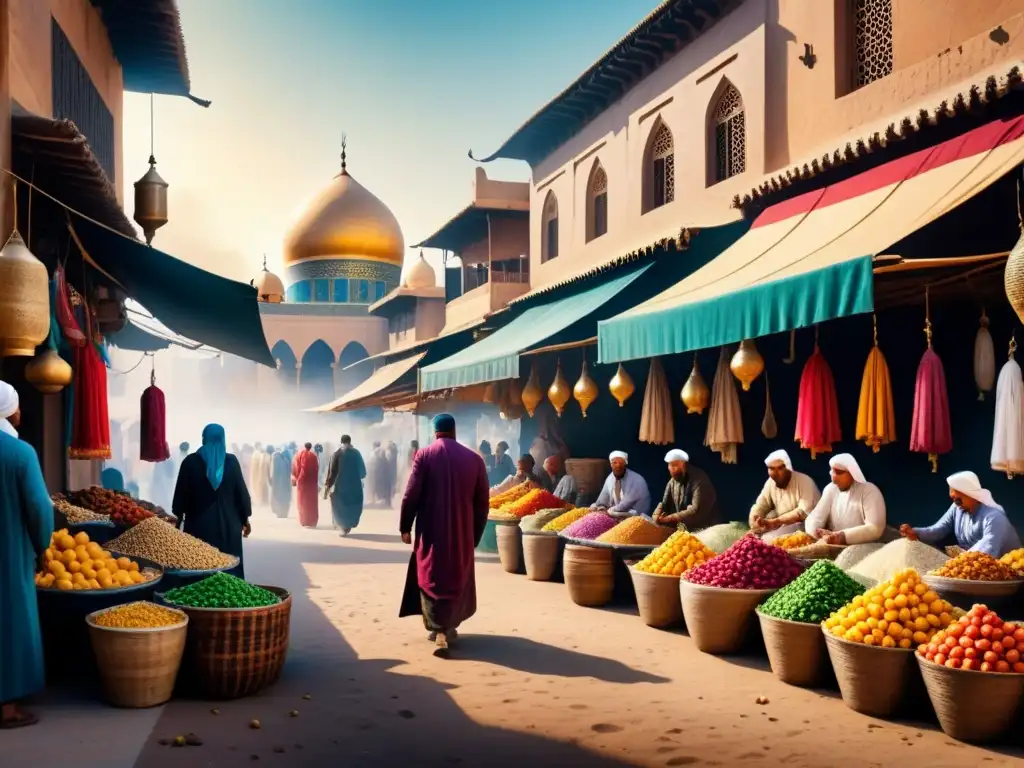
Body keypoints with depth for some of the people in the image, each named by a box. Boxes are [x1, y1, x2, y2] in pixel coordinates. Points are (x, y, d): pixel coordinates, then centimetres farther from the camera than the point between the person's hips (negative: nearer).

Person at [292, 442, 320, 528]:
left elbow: (296, 467, -2)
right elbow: (317, 469, 5)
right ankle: (312, 521, 5)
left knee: (303, 501, 5)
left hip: (302, 480, -2)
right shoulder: (314, 456, 4)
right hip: (312, 481, 2)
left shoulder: (300, 454, -1)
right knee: (312, 502, 8)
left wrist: (296, 477, 9)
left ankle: (305, 522, 1)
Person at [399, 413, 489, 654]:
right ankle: (450, 627, 27)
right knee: (458, 578, 18)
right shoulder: (474, 458, 0)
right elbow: (482, 501, 2)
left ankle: (440, 631, -7)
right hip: (462, 532, 2)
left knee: (431, 578, 4)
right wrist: (476, 534, 12)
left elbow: (411, 494, -9)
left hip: (431, 531, -2)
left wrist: (405, 527, 1)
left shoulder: (424, 455, -6)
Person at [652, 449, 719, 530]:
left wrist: (671, 518, -28)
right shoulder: (673, 481, 6)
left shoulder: (699, 480, -17)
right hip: (683, 529, 7)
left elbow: (697, 511, -26)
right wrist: (657, 516, -10)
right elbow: (664, 504, 12)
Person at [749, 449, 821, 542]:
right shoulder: (770, 482, 3)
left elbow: (804, 512, -26)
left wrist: (775, 522, -30)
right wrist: (755, 523, -19)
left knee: (770, 539, -29)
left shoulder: (804, 481, -16)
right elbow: (759, 507, 4)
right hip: (784, 526, 6)